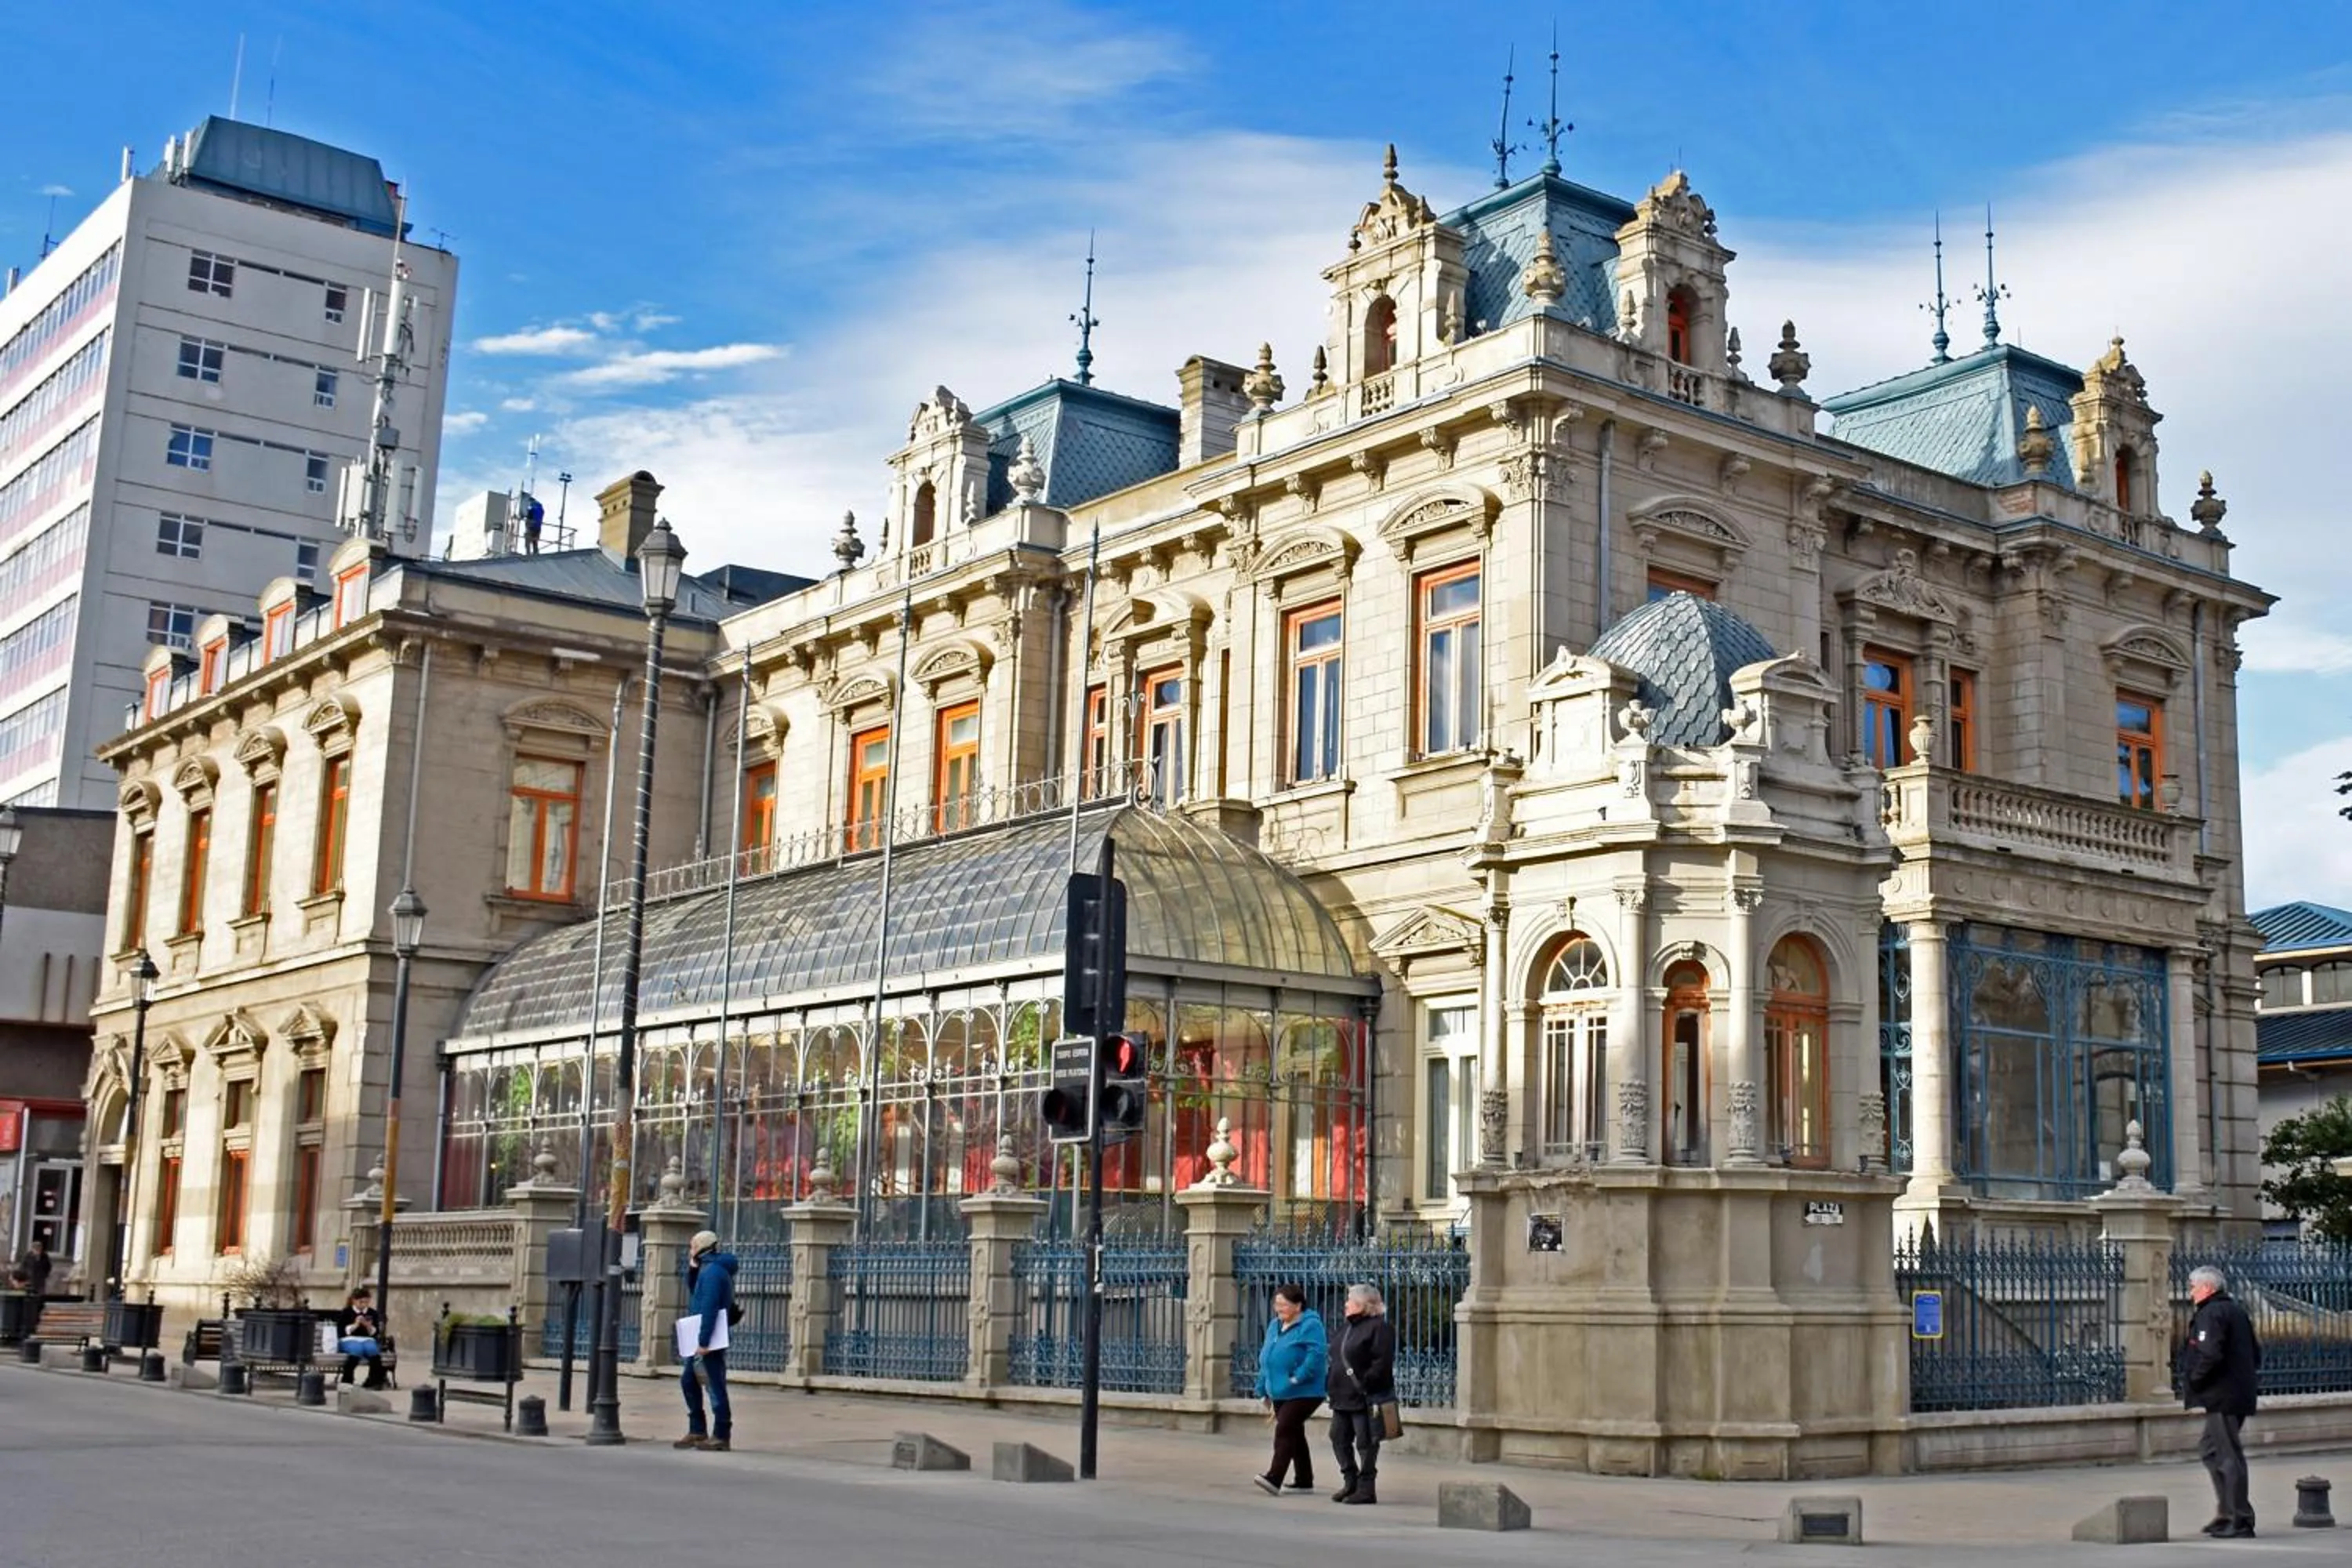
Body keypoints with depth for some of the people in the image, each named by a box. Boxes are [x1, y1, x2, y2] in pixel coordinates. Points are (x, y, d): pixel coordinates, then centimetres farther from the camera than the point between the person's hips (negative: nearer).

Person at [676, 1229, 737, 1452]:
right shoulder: (710, 1269, 16)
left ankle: (721, 1436, -2)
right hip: (702, 1338, 11)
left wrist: (703, 1341, -25)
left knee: (715, 1385, -6)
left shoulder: (712, 1271, -16)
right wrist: (692, 1267, 13)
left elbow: (709, 1308, -23)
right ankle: (697, 1431, 22)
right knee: (688, 1380, 16)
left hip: (710, 1339, -11)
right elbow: (693, 1291, 26)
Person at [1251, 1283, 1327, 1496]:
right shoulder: (1274, 1326, 15)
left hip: (1303, 1393, -9)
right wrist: (1264, 1389, 18)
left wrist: (1298, 1377, -25)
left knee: (1284, 1430, -18)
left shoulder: (1310, 1325, -12)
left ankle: (1274, 1479, -23)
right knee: (1294, 1434, 15)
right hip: (1280, 1392, 9)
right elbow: (1265, 1357, 20)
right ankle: (1304, 1481, 24)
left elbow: (1316, 1354, -25)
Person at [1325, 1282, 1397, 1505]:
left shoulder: (1379, 1328, -12)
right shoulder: (1347, 1325, 16)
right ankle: (1350, 1482, 23)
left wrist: (1366, 1384, -23)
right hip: (1343, 1397, 9)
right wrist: (1332, 1383, 13)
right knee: (1339, 1438, 12)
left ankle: (1366, 1488, 5)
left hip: (1365, 1399, -9)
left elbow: (1382, 1363, -20)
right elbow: (1337, 1357, 23)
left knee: (1365, 1443, -2)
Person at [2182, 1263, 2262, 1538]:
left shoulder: (2210, 1315, -14)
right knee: (2211, 1450, 19)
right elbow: (2256, 1353, 23)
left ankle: (2240, 1522, -4)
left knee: (2229, 1456, -6)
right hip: (2240, 1394, 10)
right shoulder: (2237, 1311, 17)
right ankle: (2226, 1514, 22)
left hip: (2221, 1397, -10)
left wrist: (2194, 1378, -11)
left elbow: (2210, 1355, -25)